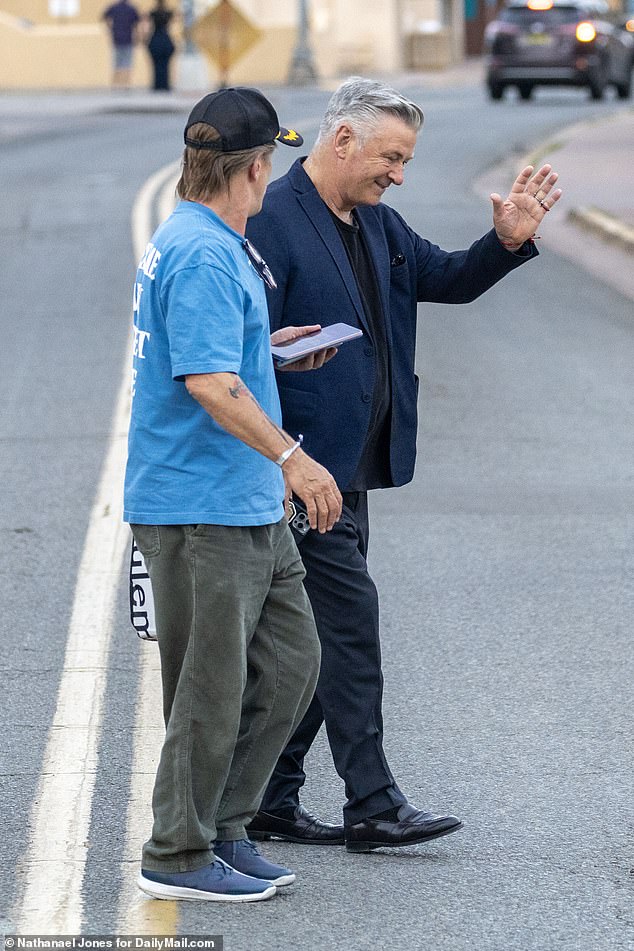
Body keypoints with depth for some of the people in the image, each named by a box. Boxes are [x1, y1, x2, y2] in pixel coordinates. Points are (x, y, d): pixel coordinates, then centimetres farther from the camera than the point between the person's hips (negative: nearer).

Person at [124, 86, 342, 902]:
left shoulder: (204, 245, 15)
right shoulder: (201, 254, -18)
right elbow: (208, 382, -26)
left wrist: (268, 346, 30)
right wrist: (291, 457, -27)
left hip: (250, 510, 10)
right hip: (199, 509, -10)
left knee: (290, 664, 12)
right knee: (212, 685, -2)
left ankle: (222, 827, 20)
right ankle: (179, 856, 9)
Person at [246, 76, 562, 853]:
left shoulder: (378, 225, 13)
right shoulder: (272, 221, -13)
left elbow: (448, 280, 22)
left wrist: (507, 240, 2)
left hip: (349, 466, 9)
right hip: (306, 466, -9)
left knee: (314, 637, 11)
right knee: (348, 621, -8)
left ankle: (271, 800, 17)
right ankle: (372, 805, -5)